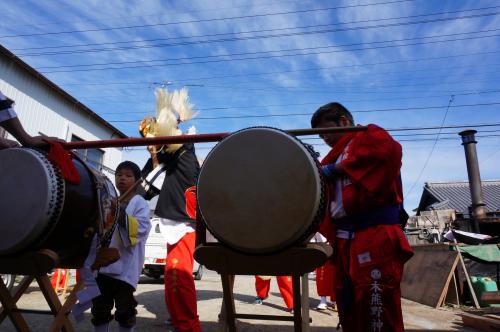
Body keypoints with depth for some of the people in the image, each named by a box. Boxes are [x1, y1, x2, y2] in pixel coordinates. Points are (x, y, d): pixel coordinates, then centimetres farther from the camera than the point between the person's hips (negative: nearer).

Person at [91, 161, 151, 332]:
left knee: (125, 308, 4)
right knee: (99, 306, 15)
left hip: (126, 265, -6)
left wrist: (123, 216, -26)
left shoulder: (140, 203, -4)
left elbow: (142, 228, -17)